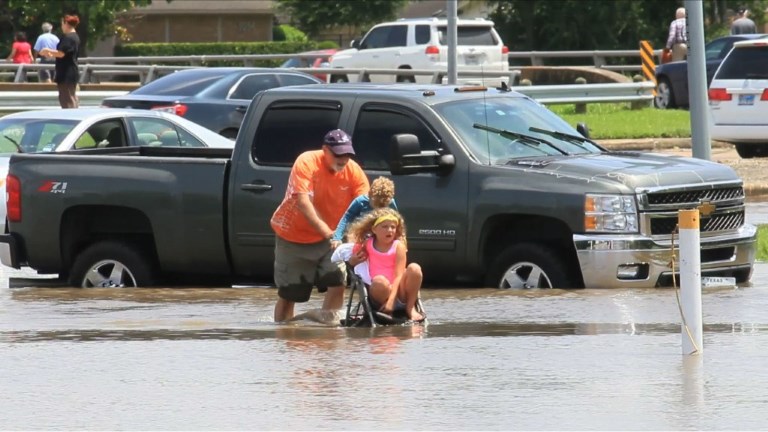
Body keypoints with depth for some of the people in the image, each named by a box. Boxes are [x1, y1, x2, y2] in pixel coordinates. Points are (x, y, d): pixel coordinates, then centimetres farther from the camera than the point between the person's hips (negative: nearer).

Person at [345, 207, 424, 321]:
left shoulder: (398, 246, -1)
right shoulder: (367, 244, 6)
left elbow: (399, 276, -11)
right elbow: (351, 263, 21)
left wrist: (391, 300, -24)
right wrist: (354, 260, -5)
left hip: (398, 290, 0)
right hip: (380, 291, 0)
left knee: (414, 268, -28)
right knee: (380, 281, -37)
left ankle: (410, 307, -12)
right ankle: (386, 312, -12)